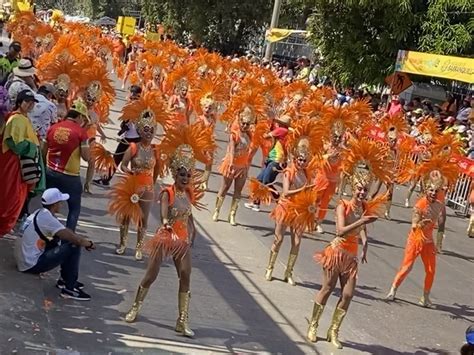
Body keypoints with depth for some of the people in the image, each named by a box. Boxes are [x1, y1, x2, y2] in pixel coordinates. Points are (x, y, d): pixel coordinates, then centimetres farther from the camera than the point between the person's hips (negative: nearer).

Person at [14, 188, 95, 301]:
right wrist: (89, 244, 0)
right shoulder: (47, 218, -20)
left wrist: (84, 240, 10)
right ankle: (69, 289, -4)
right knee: (74, 247, -12)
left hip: (24, 260, 10)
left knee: (66, 240, 15)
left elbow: (67, 233, 20)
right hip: (32, 265, -10)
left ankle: (65, 280, 21)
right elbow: (75, 239, -20)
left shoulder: (40, 214, 8)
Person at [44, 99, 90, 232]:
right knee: (75, 208, 10)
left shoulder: (53, 128, 3)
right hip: (70, 176, -4)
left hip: (51, 172, 4)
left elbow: (44, 150, 9)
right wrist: (87, 144, 4)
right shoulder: (80, 132, -12)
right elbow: (86, 156, -12)